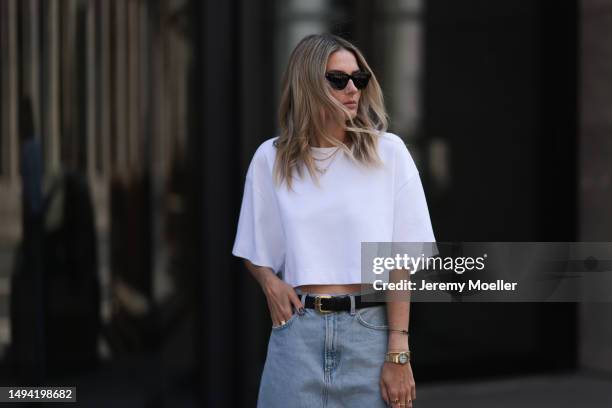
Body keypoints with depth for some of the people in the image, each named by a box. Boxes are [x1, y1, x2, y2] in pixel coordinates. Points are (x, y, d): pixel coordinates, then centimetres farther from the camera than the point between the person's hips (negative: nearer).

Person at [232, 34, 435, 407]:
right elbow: (255, 254, 16)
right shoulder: (271, 158, 6)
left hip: (370, 330, -1)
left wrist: (398, 353, -11)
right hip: (298, 332, 1)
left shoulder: (388, 152, 0)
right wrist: (270, 281, -6)